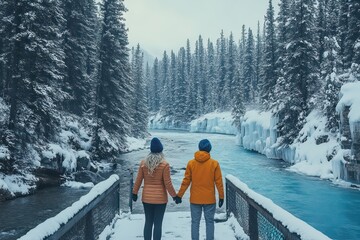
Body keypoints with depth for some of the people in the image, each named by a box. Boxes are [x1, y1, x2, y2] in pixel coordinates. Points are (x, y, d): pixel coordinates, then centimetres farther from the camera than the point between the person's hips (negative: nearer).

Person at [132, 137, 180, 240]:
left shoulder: (143, 163, -4)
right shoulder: (164, 164, -14)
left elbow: (138, 180, 2)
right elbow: (168, 184, -11)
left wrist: (135, 193, 16)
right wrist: (174, 196, 1)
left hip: (146, 198, 3)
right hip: (160, 198, -3)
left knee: (148, 222, 14)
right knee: (158, 224, 5)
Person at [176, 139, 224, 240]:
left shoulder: (191, 163, -5)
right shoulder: (214, 163, -7)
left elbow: (186, 181, -2)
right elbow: (219, 182, -4)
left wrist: (179, 195, 7)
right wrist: (221, 196, 6)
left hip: (195, 199, 1)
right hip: (210, 199, -1)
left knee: (195, 222, 10)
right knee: (209, 222, 11)